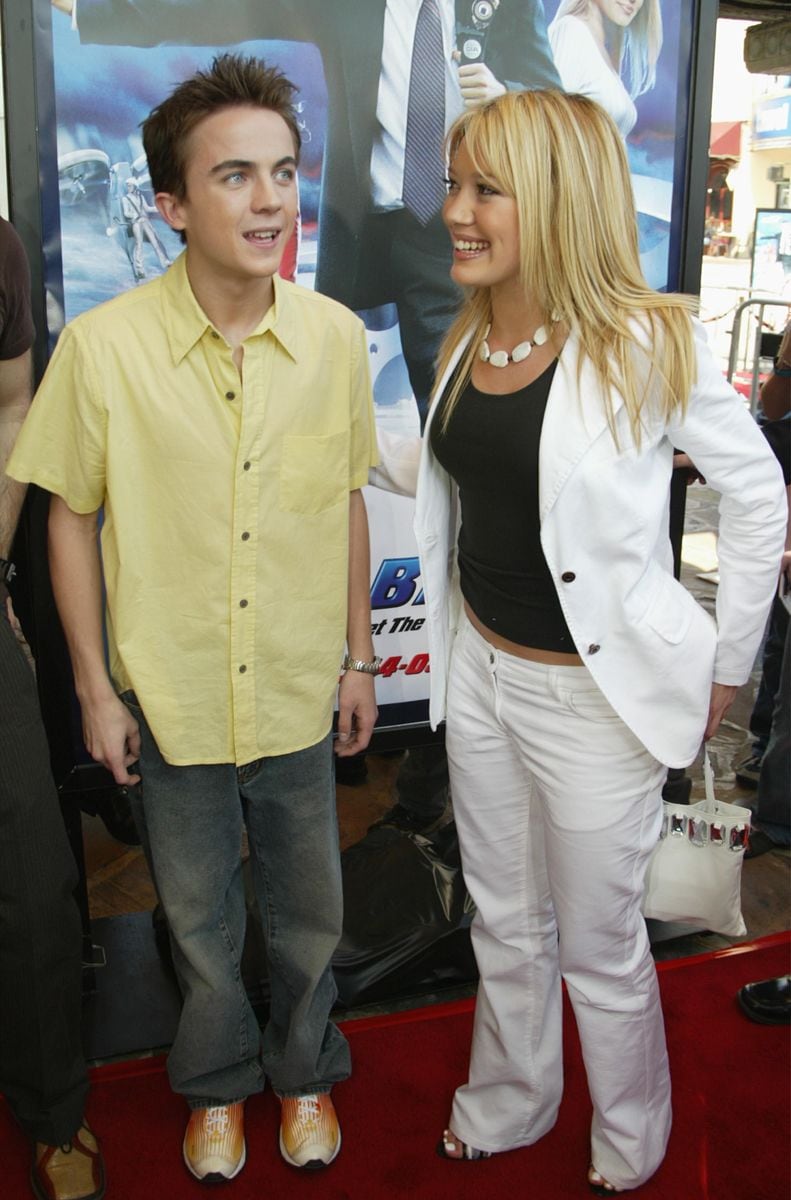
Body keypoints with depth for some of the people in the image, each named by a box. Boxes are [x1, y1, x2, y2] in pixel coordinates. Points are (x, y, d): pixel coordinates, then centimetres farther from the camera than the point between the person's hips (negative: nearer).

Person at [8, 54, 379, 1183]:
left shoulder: (336, 337, -8)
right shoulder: (103, 346, -16)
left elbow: (346, 502, 3)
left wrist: (360, 658, 7)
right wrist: (95, 687, -4)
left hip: (300, 695, 2)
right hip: (171, 697, -1)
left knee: (308, 911, 19)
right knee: (198, 917, 19)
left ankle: (305, 1069, 47)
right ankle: (219, 1081, 47)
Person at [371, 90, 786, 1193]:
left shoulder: (646, 344, -19)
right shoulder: (468, 342, 1)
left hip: (595, 691, -6)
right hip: (481, 670, 6)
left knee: (598, 947, 14)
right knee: (505, 922, 23)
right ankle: (507, 1109, 49)